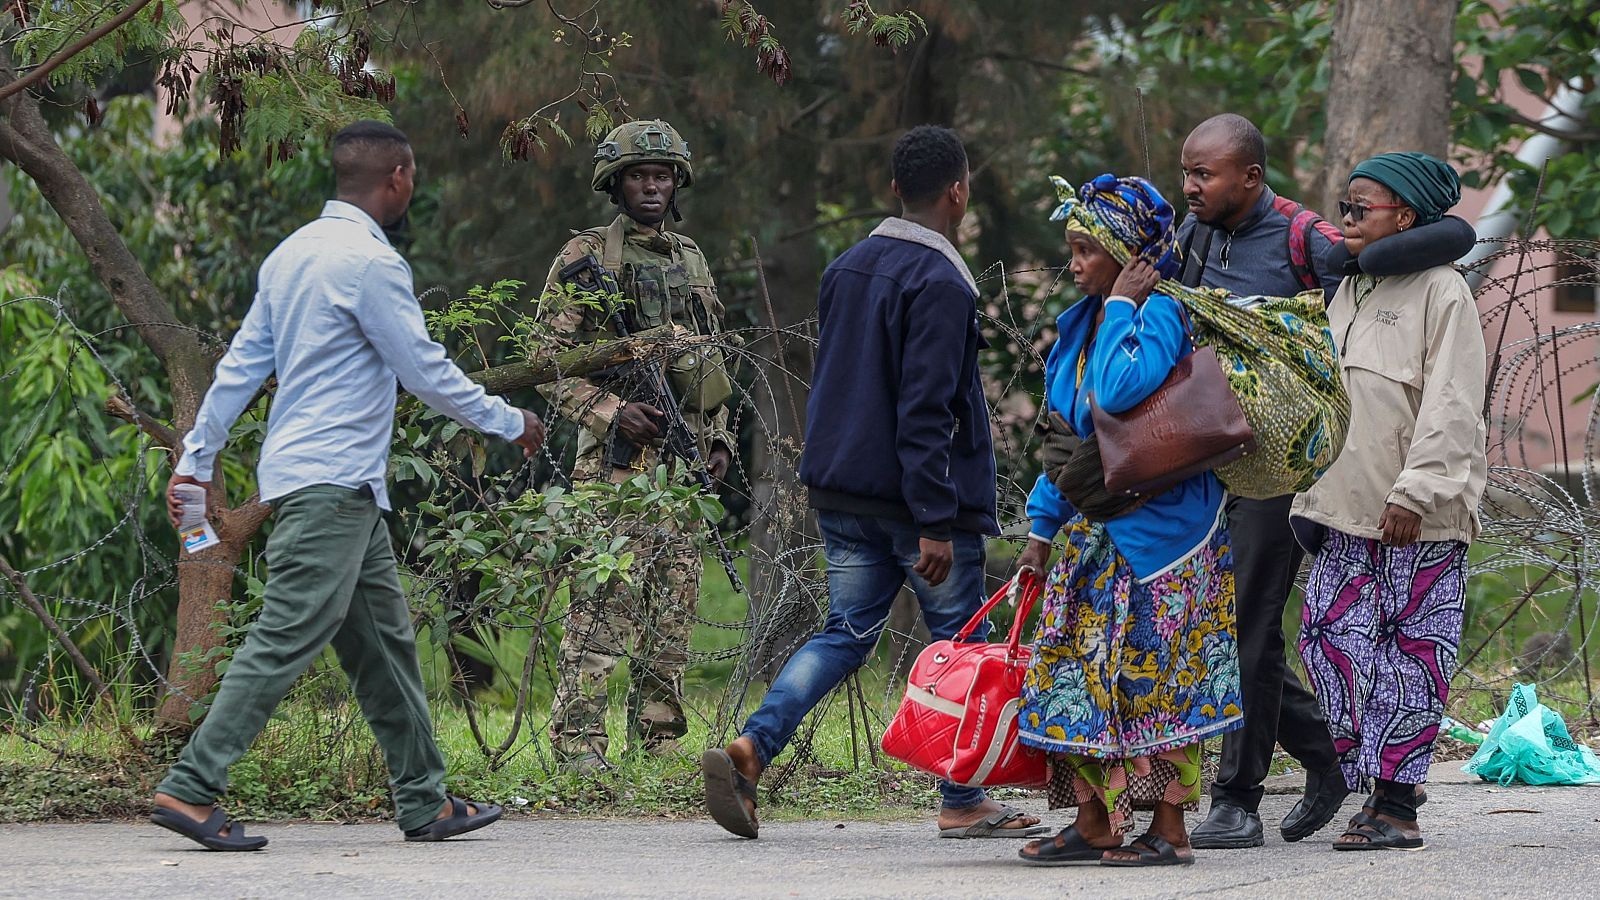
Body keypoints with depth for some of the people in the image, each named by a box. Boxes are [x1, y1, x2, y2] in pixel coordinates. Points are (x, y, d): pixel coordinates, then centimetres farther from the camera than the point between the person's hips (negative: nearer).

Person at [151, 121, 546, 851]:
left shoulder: (292, 254, 15)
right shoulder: (370, 262, -12)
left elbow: (240, 365, 15)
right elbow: (426, 371, -10)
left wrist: (196, 458, 17)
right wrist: (510, 423, 2)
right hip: (331, 484, -10)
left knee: (383, 641, 12)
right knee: (285, 640, -12)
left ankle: (425, 803, 15)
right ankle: (189, 790, -16)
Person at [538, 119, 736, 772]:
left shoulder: (691, 262, 18)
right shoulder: (586, 258, -2)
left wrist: (719, 438, 14)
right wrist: (610, 411, -17)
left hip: (682, 460, 6)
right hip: (616, 456, -6)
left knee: (673, 608, 8)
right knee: (603, 606, -11)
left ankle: (661, 740, 14)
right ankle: (579, 744, -11)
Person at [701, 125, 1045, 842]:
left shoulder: (847, 268, 11)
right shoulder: (940, 284, -16)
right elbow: (924, 412, -21)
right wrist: (936, 523, -21)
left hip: (841, 493, 7)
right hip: (915, 496, -7)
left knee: (846, 631, 10)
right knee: (957, 641, 6)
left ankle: (749, 749, -9)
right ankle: (963, 804, 11)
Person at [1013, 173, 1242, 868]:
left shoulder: (1161, 312, -13)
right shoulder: (1081, 324, 11)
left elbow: (1119, 390, -32)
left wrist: (1121, 306, -19)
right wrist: (1044, 525, 15)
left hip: (1159, 525, -8)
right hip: (1097, 527, 8)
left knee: (1154, 674, -5)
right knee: (1082, 669, 6)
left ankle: (1169, 829, 2)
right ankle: (1094, 824, 11)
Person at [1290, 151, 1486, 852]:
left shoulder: (1442, 294, -7)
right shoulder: (1347, 294, 18)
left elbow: (1450, 408, -13)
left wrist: (1415, 493, -19)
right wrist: (1311, 497, 19)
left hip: (1422, 521, -7)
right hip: (1348, 511, 7)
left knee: (1411, 650, -3)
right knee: (1331, 636, 0)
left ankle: (1397, 808, -1)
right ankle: (1371, 786, 7)